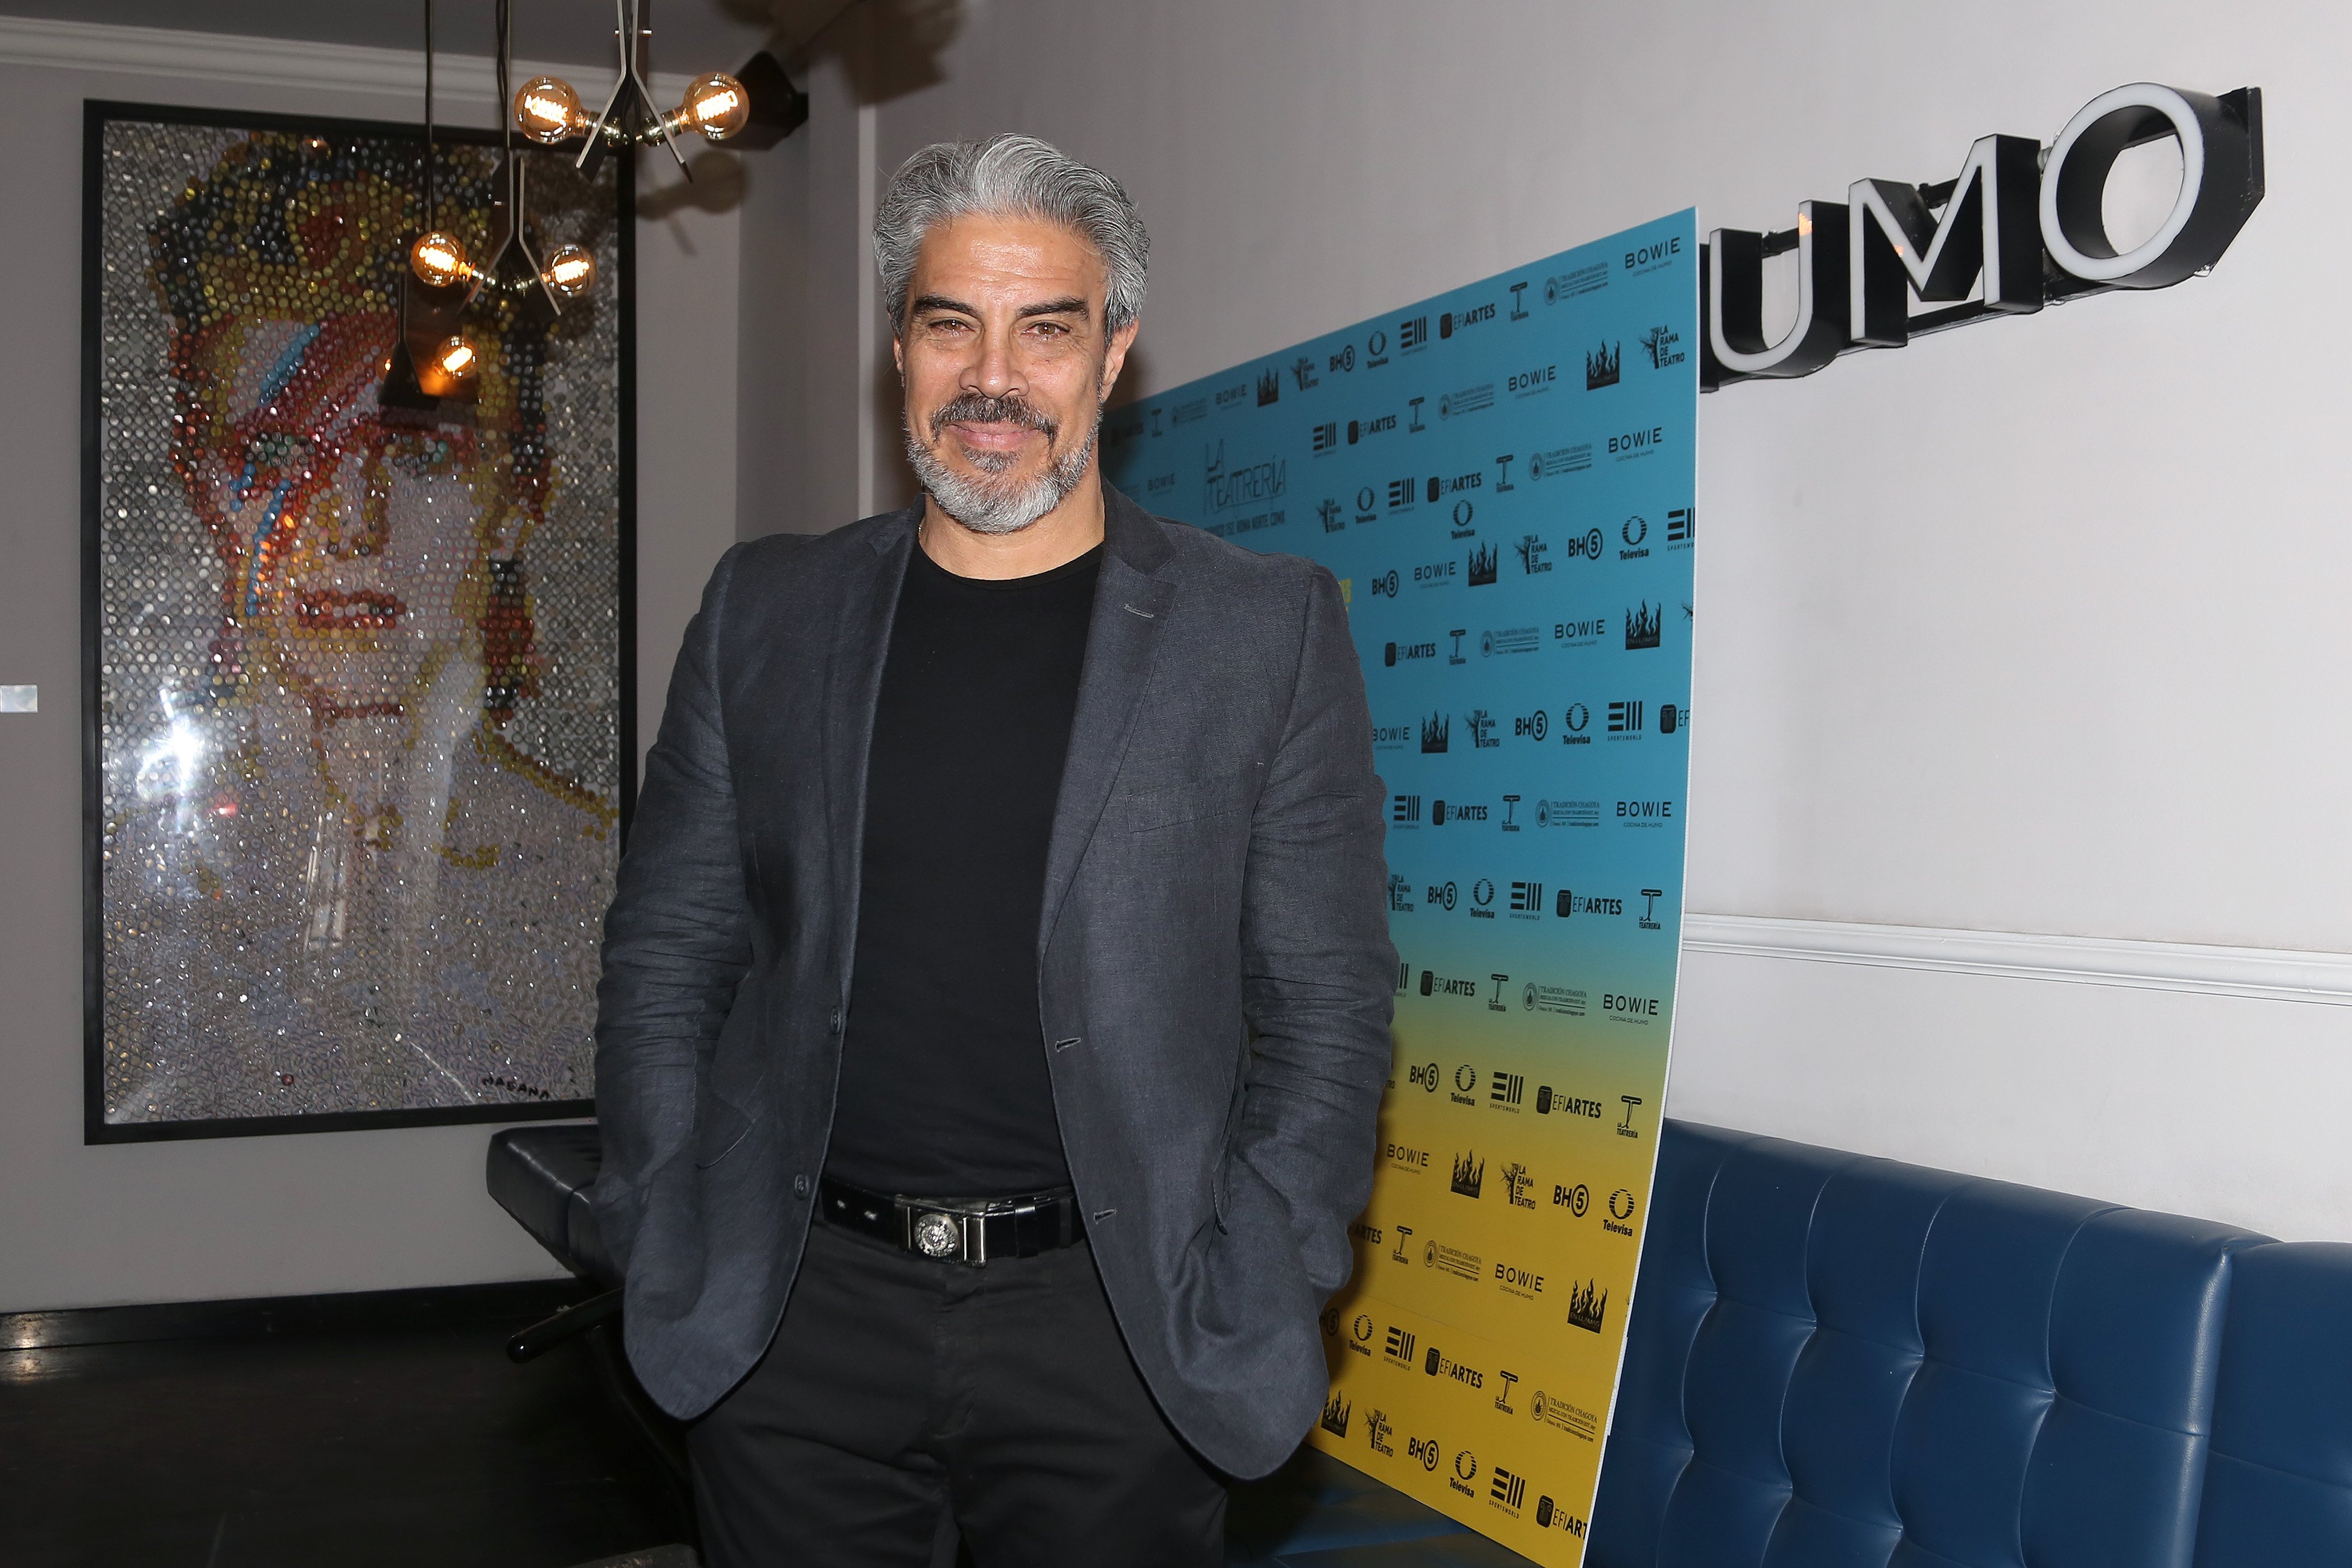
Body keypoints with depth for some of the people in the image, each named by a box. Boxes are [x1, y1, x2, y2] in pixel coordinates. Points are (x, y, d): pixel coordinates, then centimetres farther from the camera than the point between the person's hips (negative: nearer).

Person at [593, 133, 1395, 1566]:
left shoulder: (1268, 631, -1)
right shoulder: (766, 613, 6)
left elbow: (1327, 1007, -2)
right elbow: (667, 953, 8)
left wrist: (1255, 1309, -8)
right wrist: (670, 1252, 1)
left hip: (1113, 1327, -1)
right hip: (802, 1313, 2)